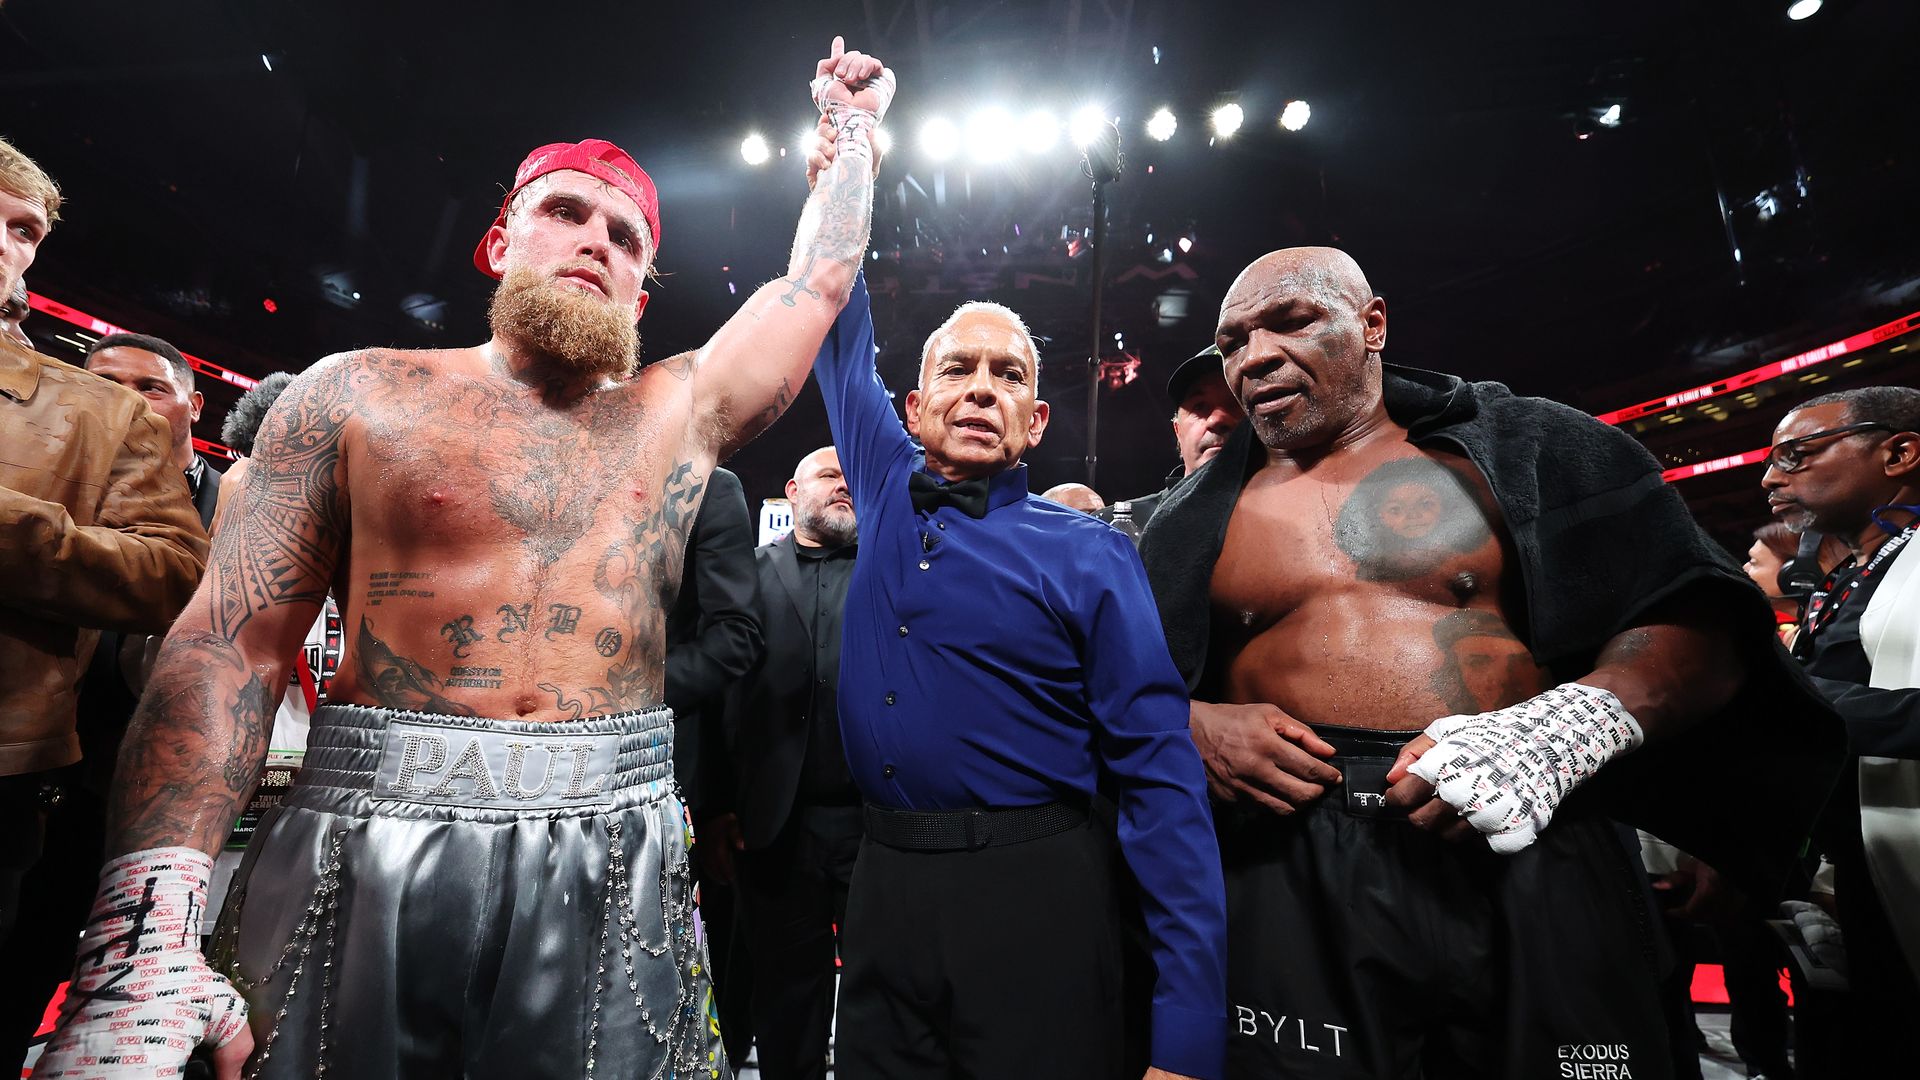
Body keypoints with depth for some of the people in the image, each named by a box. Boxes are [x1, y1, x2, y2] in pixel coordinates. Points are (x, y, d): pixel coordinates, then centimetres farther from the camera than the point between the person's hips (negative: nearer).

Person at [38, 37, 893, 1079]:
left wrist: (851, 123, 26)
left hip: (612, 864, 1)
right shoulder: (360, 394, 3)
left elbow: (817, 277, 14)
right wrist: (144, 925, -13)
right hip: (358, 858, 0)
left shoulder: (675, 411, 7)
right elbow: (232, 641, -3)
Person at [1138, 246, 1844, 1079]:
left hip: (1531, 863, 1)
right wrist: (1191, 726, -10)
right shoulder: (1196, 520, 9)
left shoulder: (1522, 445, 6)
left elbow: (1701, 627, 2)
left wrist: (1568, 726, -17)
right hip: (1297, 881, 1)